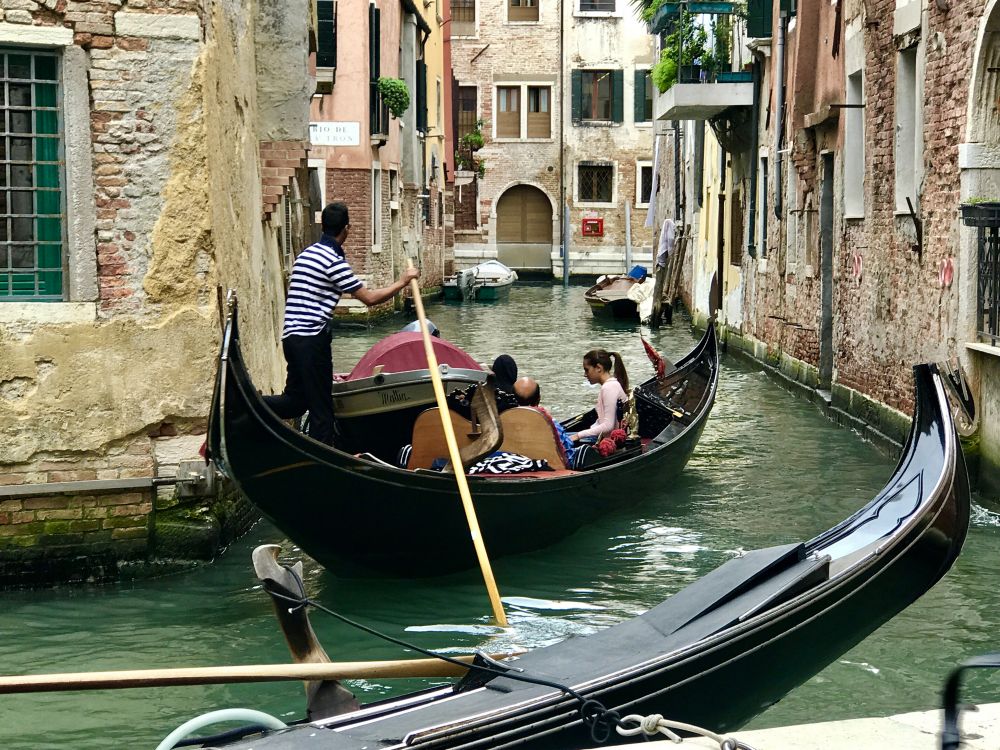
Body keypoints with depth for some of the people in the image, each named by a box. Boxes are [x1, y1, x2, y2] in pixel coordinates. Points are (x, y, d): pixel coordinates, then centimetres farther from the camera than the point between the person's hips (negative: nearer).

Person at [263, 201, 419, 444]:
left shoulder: (306, 253, 15)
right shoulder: (334, 260, -12)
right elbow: (370, 298, -12)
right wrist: (402, 282, 0)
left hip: (290, 335, 8)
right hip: (312, 340, -8)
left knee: (295, 400, 15)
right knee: (321, 406, -1)